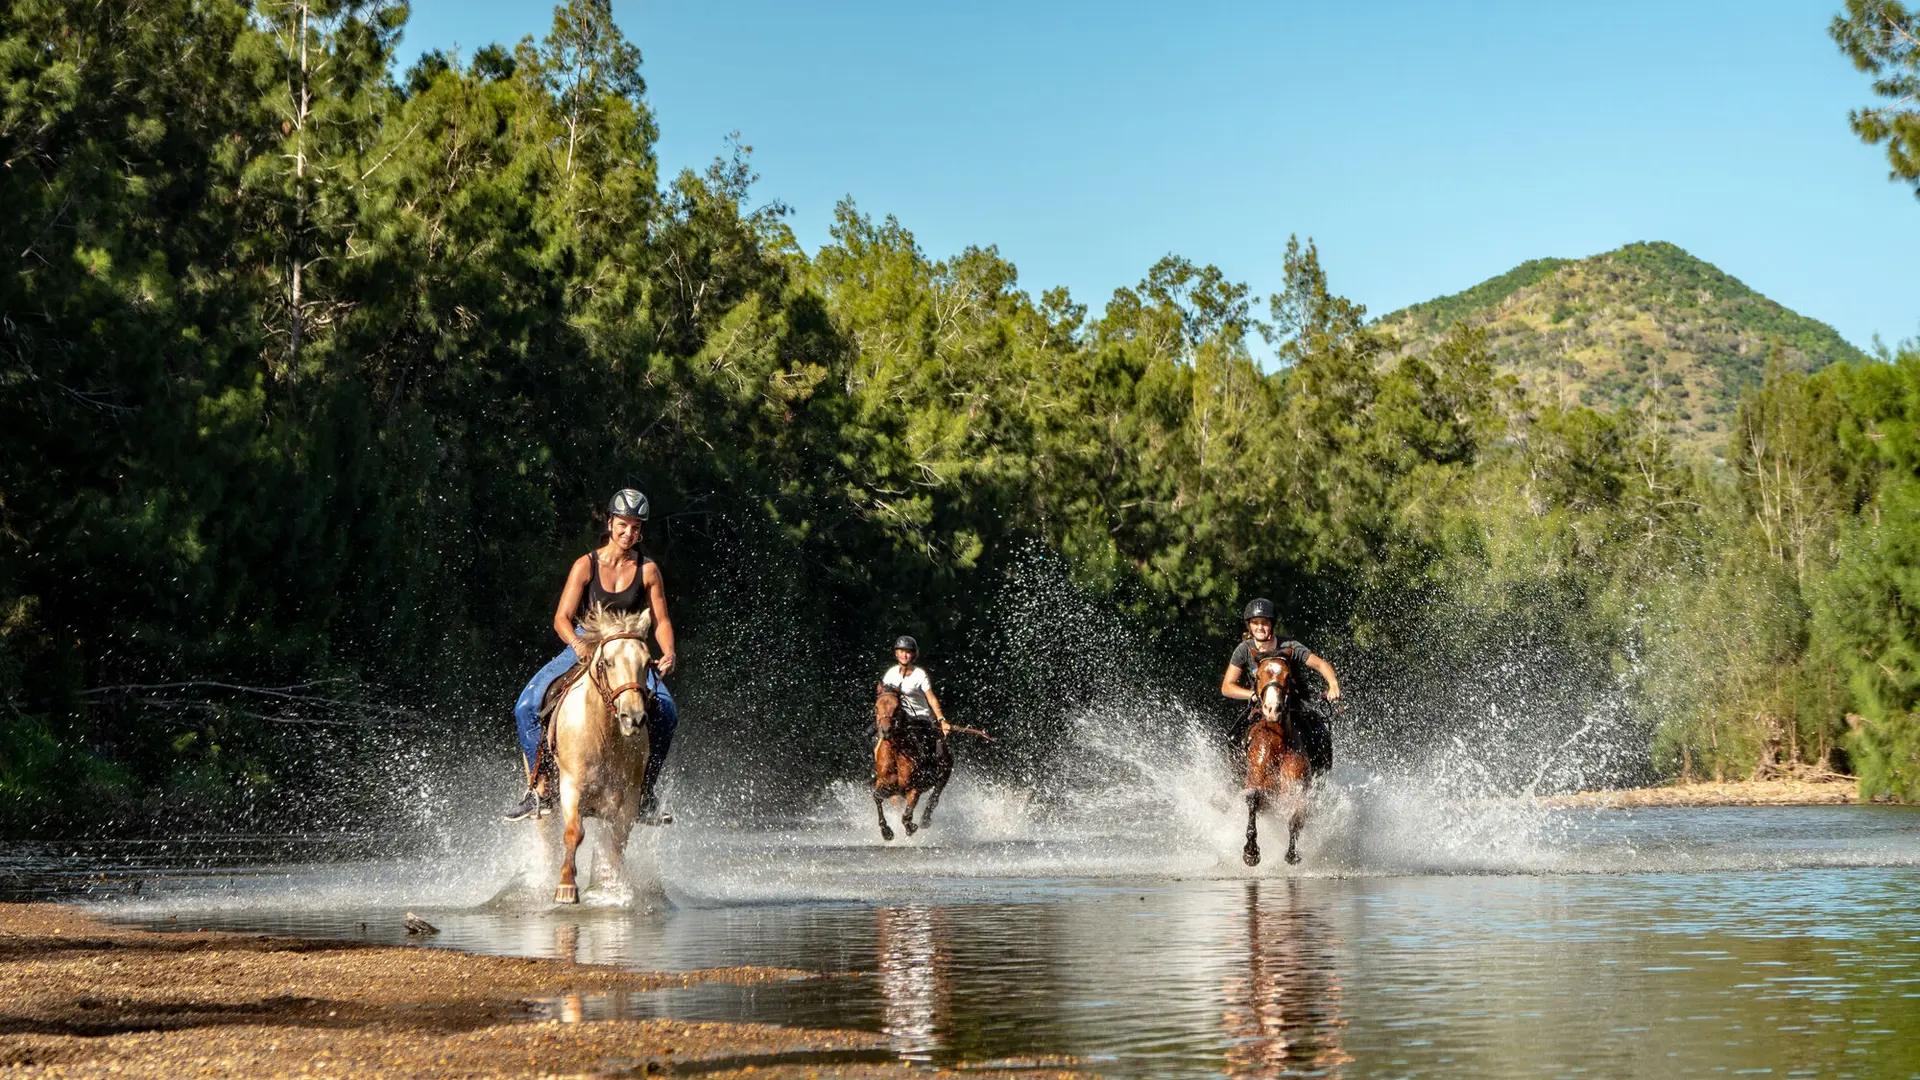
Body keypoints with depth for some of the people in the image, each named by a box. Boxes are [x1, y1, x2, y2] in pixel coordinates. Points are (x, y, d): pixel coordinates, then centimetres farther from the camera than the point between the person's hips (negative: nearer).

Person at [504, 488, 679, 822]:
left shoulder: (647, 571, 2)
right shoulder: (586, 565, -3)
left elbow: (661, 621, 4)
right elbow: (562, 618, -8)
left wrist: (668, 654, -17)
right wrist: (578, 644, -29)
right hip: (583, 649, 0)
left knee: (666, 712, -25)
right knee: (527, 706, -21)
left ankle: (646, 791, -11)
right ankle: (538, 789, -13)